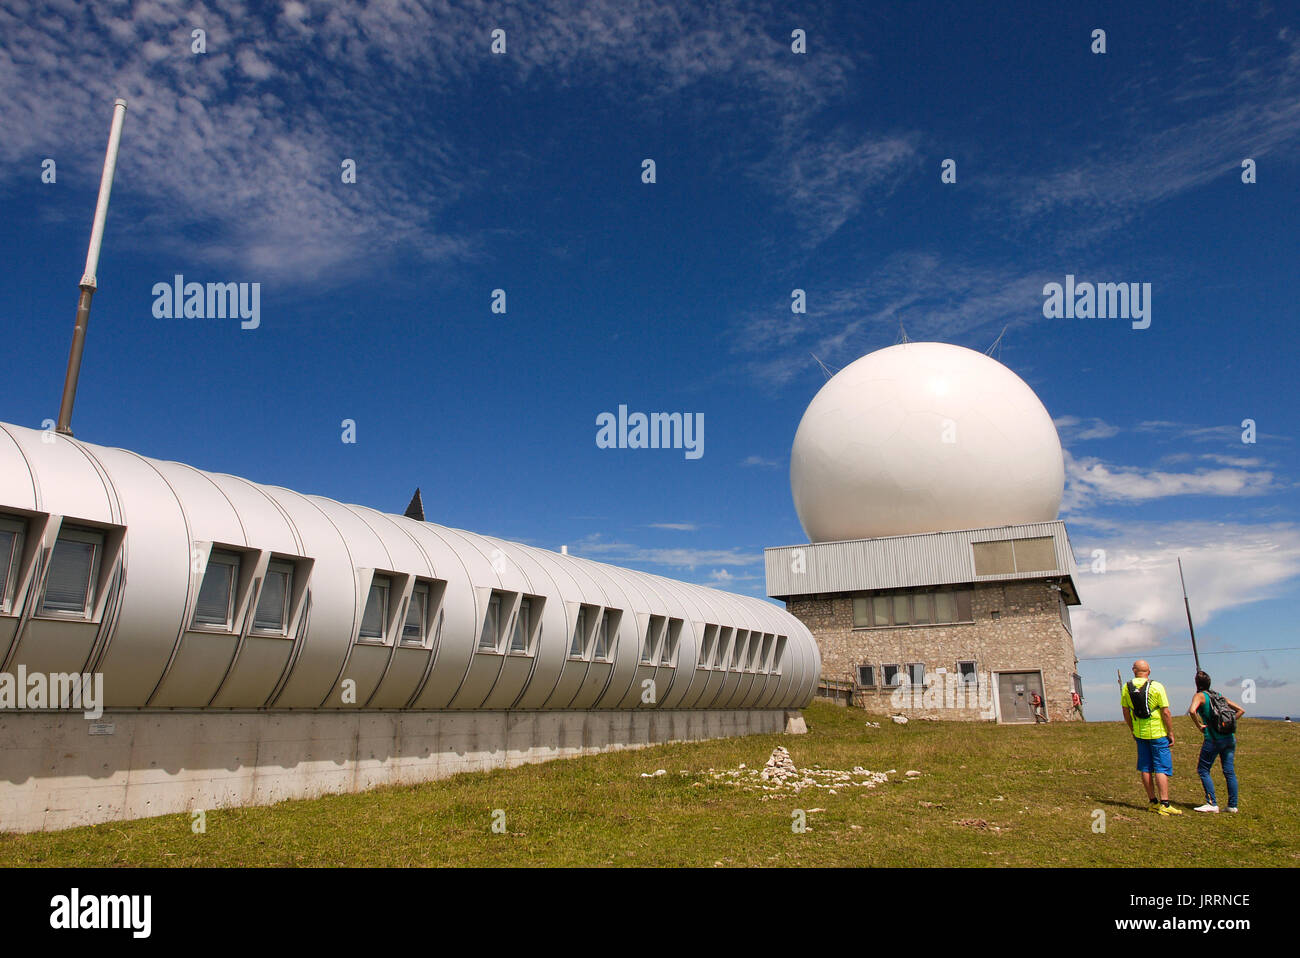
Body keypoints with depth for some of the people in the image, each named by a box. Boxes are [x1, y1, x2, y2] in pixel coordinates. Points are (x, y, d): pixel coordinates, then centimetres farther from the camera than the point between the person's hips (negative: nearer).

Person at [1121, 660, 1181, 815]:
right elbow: (1165, 712, -12)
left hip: (1140, 733, 4)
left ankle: (1153, 801, 17)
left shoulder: (1127, 687, 0)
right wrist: (1171, 733, -3)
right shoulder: (1156, 687, -12)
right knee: (1162, 768, -2)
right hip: (1158, 732, -4)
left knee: (1145, 768, 10)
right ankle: (1164, 804, -7)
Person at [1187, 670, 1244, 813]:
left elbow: (1192, 711, -24)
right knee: (1229, 771, 10)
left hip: (1213, 739, -6)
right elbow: (1241, 710, 18)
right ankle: (1232, 805, 12)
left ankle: (1212, 804, -3)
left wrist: (1199, 726, -10)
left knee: (1203, 770, 3)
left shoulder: (1200, 696, -4)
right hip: (1230, 737, 6)